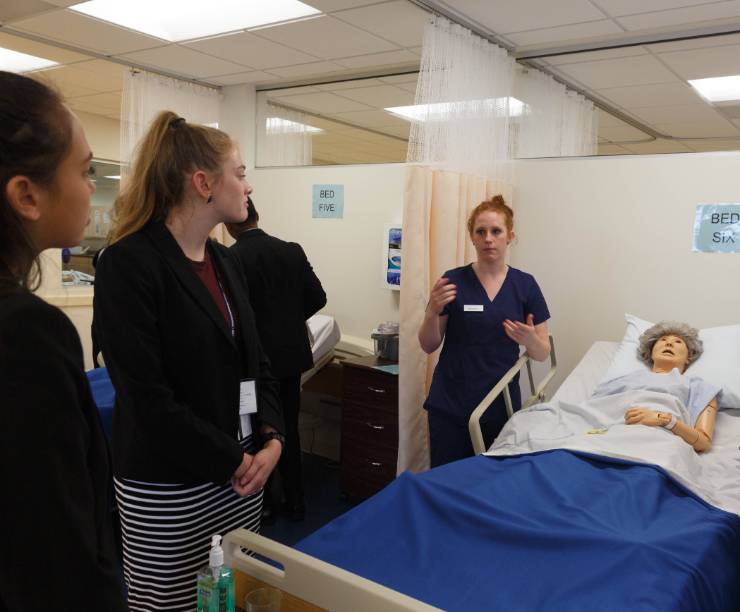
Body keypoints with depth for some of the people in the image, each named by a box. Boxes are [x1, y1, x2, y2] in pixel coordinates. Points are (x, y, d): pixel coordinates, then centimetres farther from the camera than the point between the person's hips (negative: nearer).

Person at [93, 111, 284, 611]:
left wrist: (271, 439, -3)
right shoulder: (130, 264, -15)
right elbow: (147, 397, -20)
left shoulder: (225, 260, 9)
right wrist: (231, 462, -13)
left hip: (241, 471, 7)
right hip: (168, 488, -6)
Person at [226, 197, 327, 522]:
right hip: (291, 353, 4)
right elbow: (317, 297, 2)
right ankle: (294, 501, 26)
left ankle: (262, 504, 23)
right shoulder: (292, 250, -1)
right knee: (289, 428, 16)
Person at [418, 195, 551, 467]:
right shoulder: (453, 281, -4)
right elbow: (429, 346, -1)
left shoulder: (525, 285, 0)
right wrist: (433, 312, -19)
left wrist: (530, 340, -18)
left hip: (502, 406, 1)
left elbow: (543, 353, 4)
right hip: (450, 407, -1)